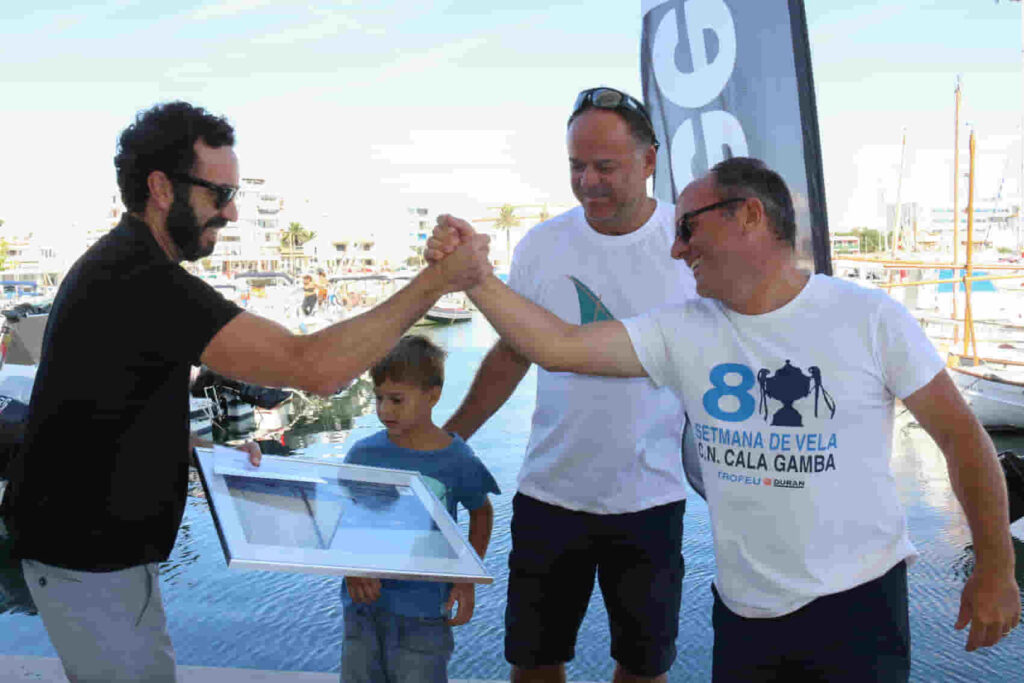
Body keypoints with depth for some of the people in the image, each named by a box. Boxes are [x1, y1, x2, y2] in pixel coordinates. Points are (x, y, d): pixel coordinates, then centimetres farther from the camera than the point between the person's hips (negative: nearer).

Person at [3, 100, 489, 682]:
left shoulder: (119, 263, 7)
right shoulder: (145, 283, -28)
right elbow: (317, 368, -36)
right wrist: (435, 282, -30)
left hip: (100, 543, 10)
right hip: (91, 564, -10)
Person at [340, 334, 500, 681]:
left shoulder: (457, 461, -9)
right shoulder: (363, 454, -5)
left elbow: (481, 512, 9)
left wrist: (467, 580, 1)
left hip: (423, 613, -2)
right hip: (364, 604, 3)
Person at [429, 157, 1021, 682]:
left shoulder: (869, 318, -10)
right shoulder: (684, 331, -3)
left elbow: (964, 438, -3)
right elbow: (558, 346, -10)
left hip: (858, 600, -3)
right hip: (743, 606, 3)